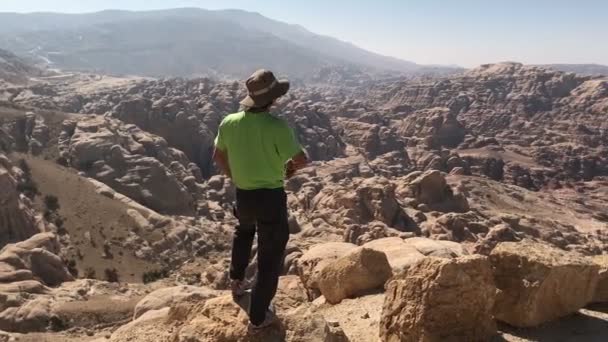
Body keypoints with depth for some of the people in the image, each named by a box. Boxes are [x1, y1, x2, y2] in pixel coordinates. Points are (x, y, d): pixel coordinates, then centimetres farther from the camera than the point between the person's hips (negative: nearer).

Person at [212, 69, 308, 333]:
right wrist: (291, 166, 6)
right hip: (271, 197, -5)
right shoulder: (276, 126, -22)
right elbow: (302, 159, -18)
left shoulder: (229, 123, -5)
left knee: (244, 231, 38)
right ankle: (258, 317, 19)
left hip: (242, 195, 6)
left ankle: (237, 281, 51)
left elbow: (218, 157, 9)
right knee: (270, 256, 9)